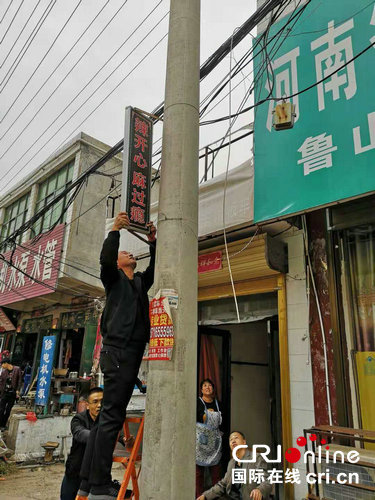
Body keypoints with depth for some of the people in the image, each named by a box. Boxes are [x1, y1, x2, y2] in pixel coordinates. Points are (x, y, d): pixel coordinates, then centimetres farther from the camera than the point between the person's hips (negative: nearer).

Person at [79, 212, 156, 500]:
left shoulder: (140, 282, 24)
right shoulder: (114, 277, 5)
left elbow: (155, 267, 22)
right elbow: (105, 259, -13)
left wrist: (153, 242, 17)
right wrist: (115, 230, -13)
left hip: (134, 352, 8)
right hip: (118, 351, -8)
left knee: (110, 416, 9)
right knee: (111, 416, -9)